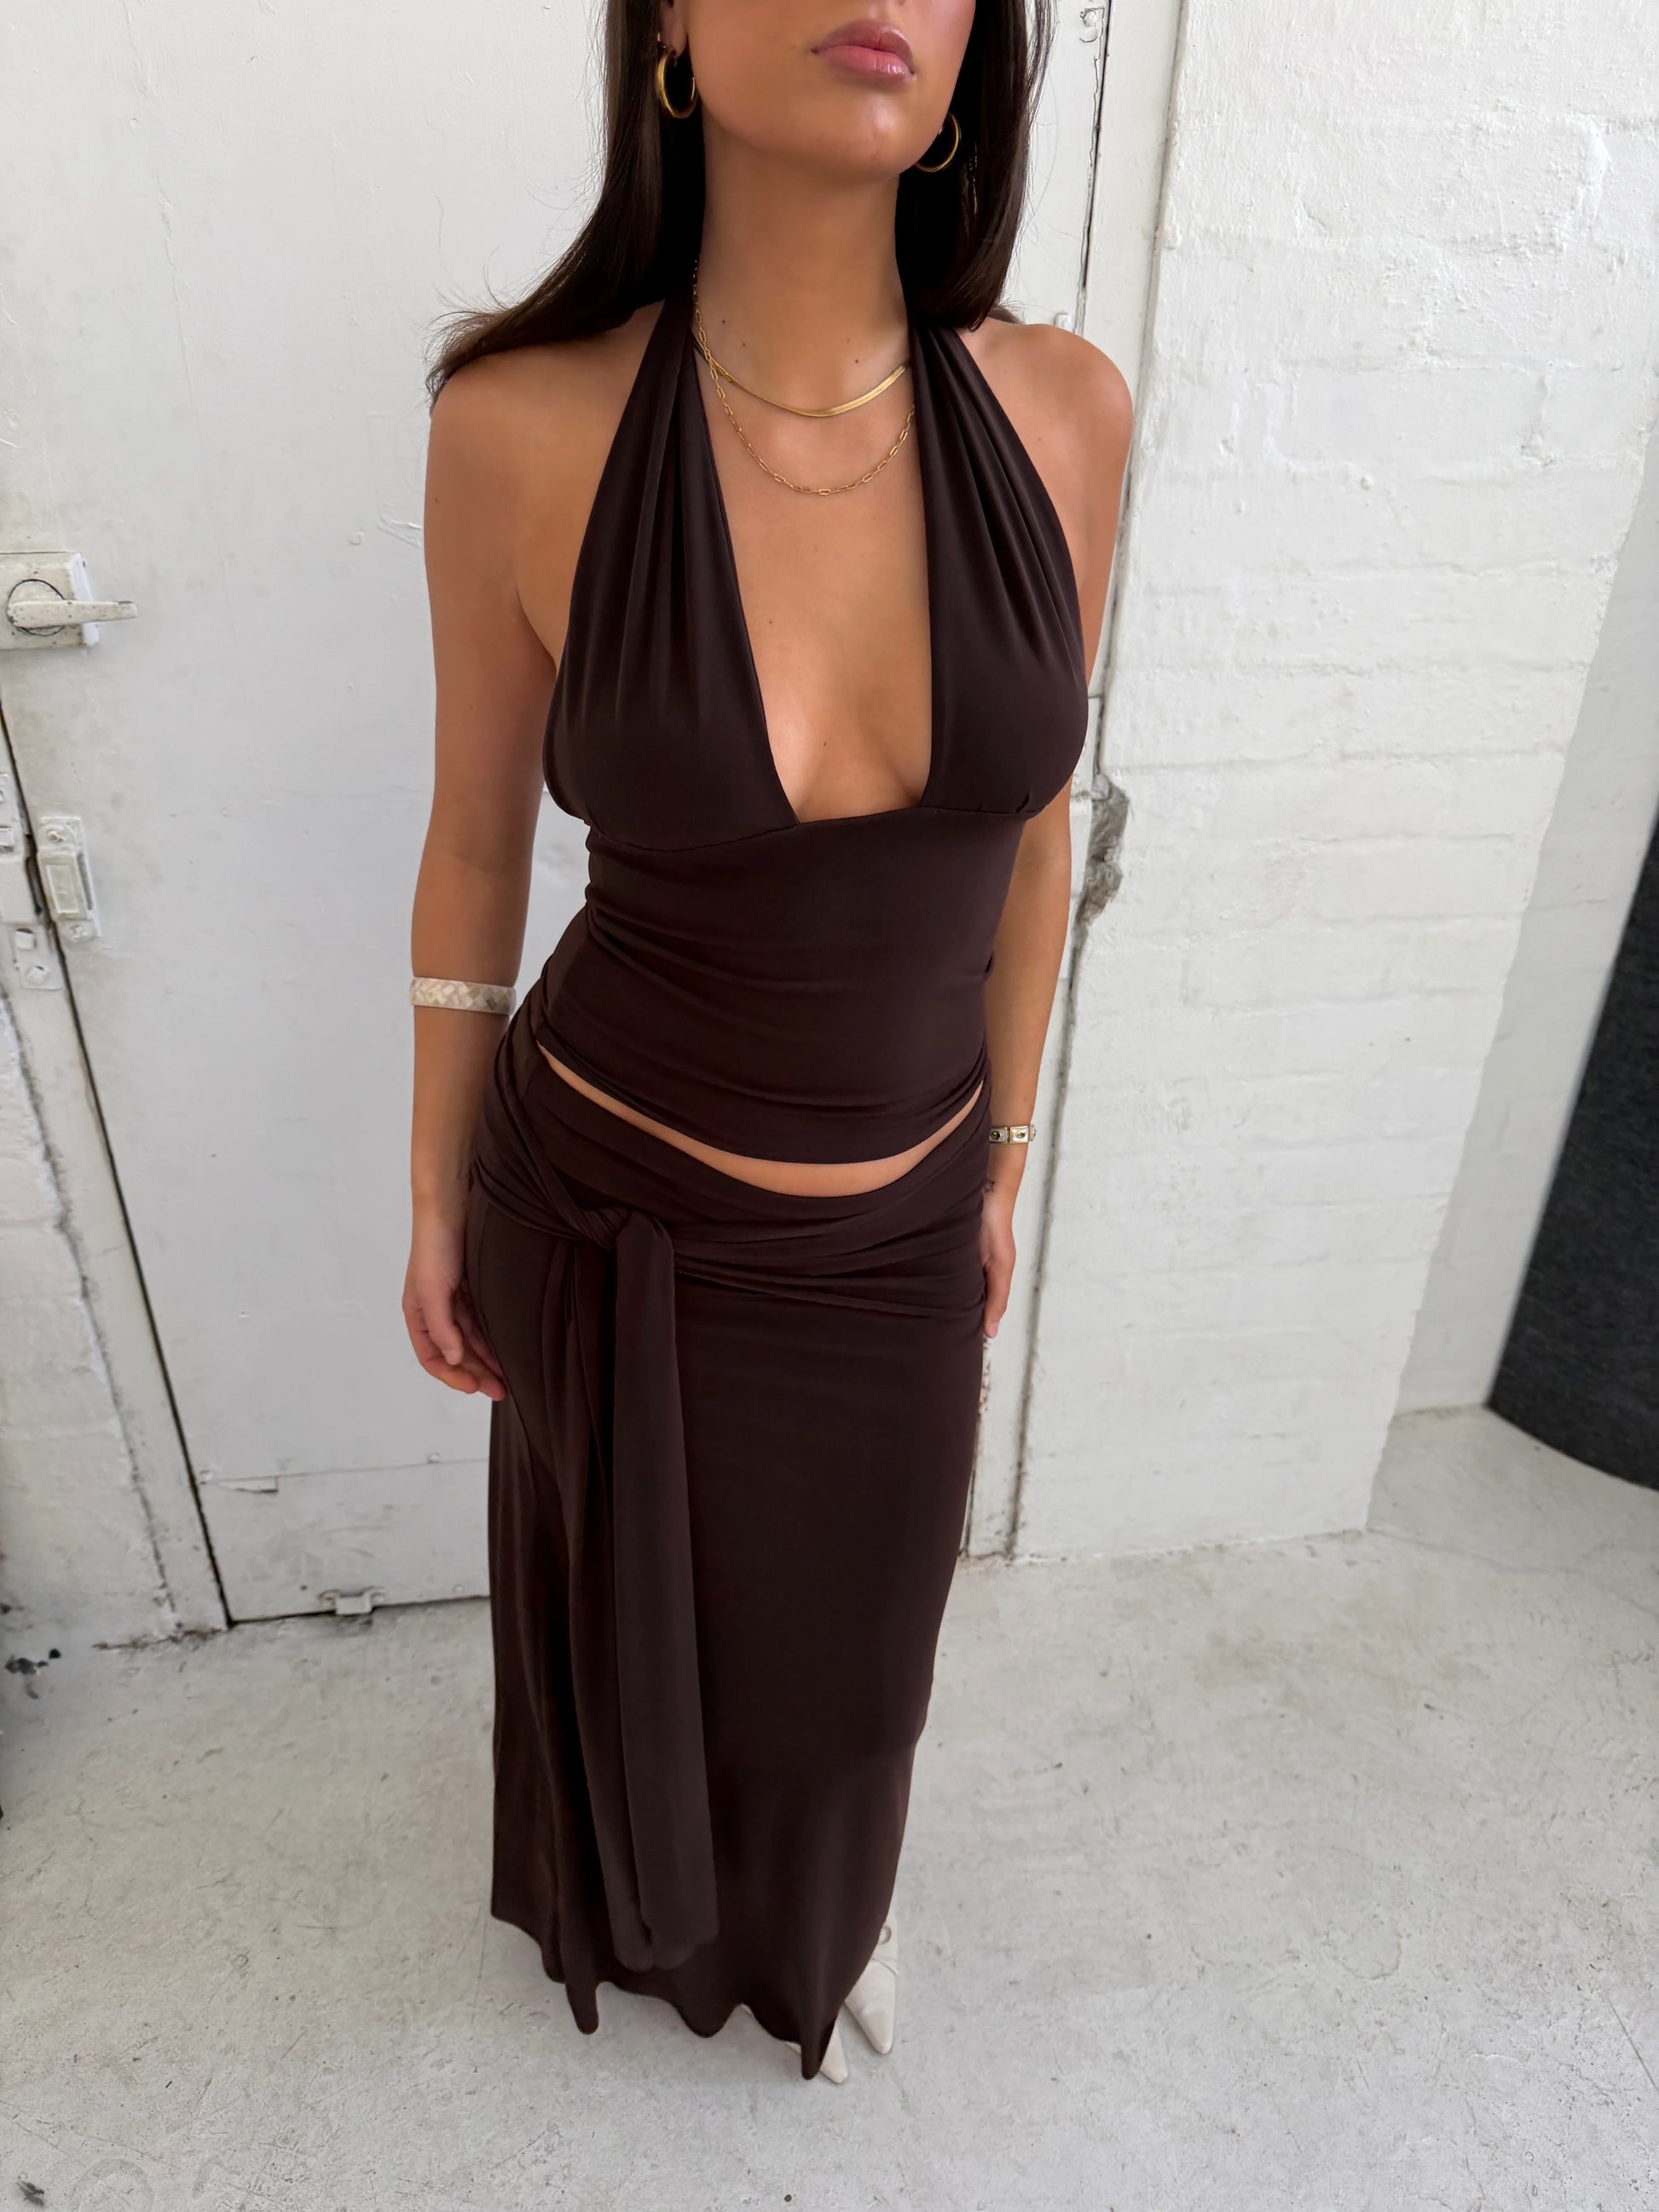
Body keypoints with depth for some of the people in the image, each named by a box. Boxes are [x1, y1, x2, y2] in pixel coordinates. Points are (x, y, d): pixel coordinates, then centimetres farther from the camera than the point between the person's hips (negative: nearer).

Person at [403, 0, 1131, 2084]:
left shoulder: (1058, 413, -12)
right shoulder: (527, 428, -19)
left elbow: (1024, 825, -1)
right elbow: (474, 852, -6)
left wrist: (1000, 1163, 7)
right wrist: (436, 1203, 2)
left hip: (888, 1225, 2)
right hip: (613, 1203, -1)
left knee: (844, 1637, 27)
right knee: (621, 1599, 27)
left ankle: (816, 1908, 65)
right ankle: (627, 1883, 66)